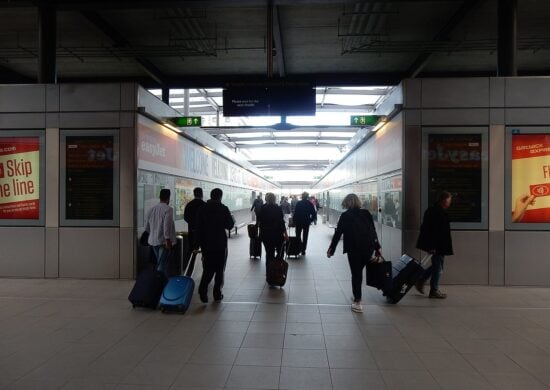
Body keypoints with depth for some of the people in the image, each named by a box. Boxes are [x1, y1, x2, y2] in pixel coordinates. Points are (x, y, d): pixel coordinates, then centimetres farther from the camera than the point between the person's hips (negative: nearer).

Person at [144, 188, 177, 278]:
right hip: (163, 241, -7)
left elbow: (147, 227, 13)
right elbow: (167, 226, -21)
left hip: (153, 241, 7)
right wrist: (168, 240, -18)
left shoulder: (151, 209, 7)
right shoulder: (168, 209, -14)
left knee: (160, 263, 19)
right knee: (162, 264, -3)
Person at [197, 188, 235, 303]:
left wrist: (201, 242, 10)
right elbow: (230, 225, -5)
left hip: (206, 244, 3)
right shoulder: (223, 209, -10)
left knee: (208, 268, 10)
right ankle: (217, 293, 12)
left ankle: (203, 289, -10)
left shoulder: (203, 209, 3)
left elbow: (199, 227, 5)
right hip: (220, 244, -3)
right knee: (219, 269, 9)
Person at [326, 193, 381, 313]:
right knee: (359, 272, 19)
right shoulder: (366, 213, 8)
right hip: (369, 247, 4)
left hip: (354, 248, -3)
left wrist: (331, 249, 8)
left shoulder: (345, 216, -1)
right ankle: (357, 297, 29)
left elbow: (338, 233, 0)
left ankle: (357, 302, 5)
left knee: (356, 274, 5)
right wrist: (377, 247, 14)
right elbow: (373, 231, 8)